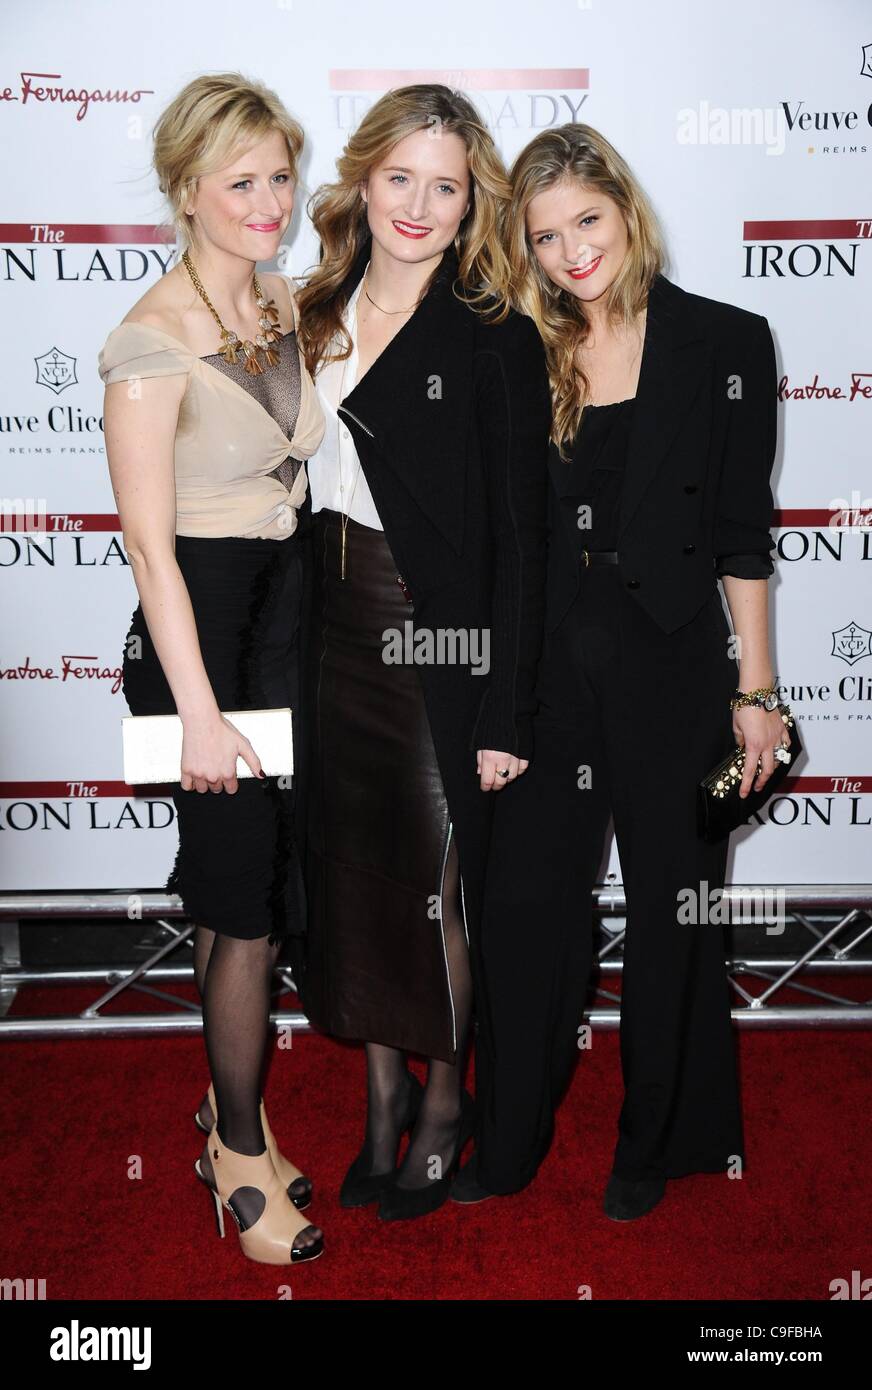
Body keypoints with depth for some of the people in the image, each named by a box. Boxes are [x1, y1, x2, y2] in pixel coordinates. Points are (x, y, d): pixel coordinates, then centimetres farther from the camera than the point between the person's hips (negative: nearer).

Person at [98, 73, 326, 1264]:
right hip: (201, 628, -7)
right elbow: (149, 541, -16)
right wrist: (198, 711, -17)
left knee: (250, 894, 15)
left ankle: (231, 1110, 34)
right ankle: (241, 1152, 23)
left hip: (289, 610, 7)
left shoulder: (286, 309, 9)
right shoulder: (152, 340, -15)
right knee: (250, 907, 3)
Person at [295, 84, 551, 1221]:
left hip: (436, 646, -5)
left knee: (433, 881, 5)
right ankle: (382, 1095, 33)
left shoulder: (496, 341, -7)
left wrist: (505, 718, -13)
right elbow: (294, 492, 12)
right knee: (350, 872, 13)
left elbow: (521, 542, -10)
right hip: (331, 637, 6)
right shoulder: (317, 319, 9)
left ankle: (445, 1098, 30)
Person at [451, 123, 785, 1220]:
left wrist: (754, 690, -3)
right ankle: (511, 1142, 27)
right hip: (550, 666, 3)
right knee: (526, 901, 8)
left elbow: (741, 528, -2)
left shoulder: (725, 343, -2)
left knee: (671, 904, 10)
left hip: (670, 666, -2)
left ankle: (655, 1143, 30)